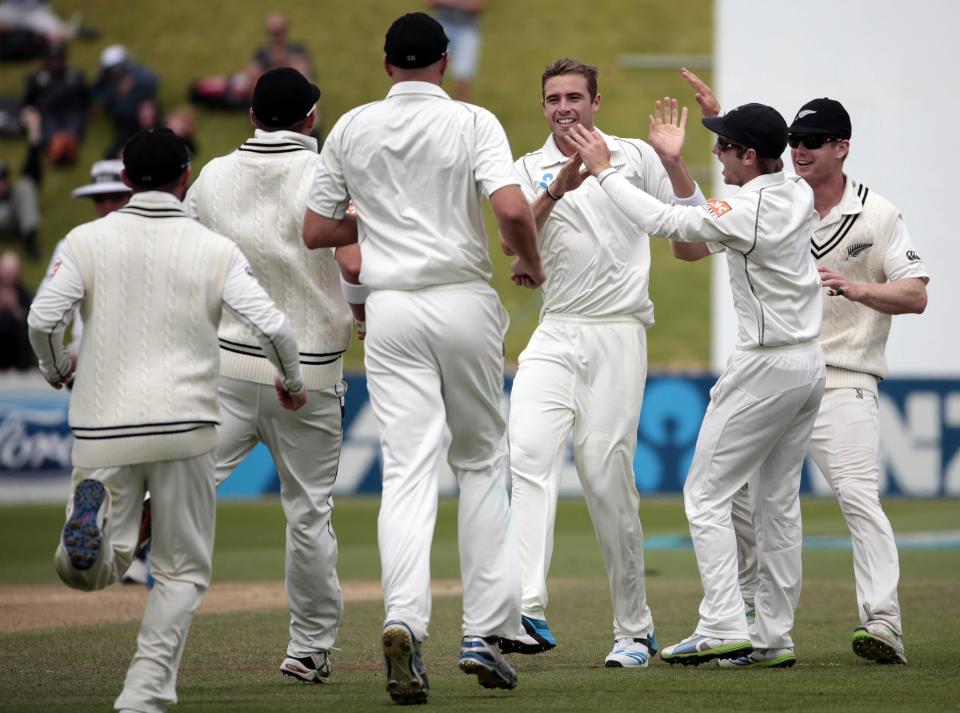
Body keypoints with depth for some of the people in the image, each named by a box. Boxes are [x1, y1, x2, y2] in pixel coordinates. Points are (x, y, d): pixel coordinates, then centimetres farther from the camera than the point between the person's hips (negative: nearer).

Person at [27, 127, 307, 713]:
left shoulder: (89, 240, 2)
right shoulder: (215, 250, 1)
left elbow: (43, 318, -6)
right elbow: (271, 326, -6)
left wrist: (57, 368, 15)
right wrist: (293, 382, 13)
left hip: (104, 425, 1)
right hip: (183, 425, -1)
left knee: (98, 570, 10)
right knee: (184, 570, 11)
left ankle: (94, 519, -24)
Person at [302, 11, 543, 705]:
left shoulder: (352, 129, 5)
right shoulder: (473, 122, -4)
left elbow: (316, 230, 9)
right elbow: (513, 209, -18)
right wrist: (532, 263, 2)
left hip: (392, 312, 1)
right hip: (465, 304, -1)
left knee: (408, 469, -3)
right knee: (482, 462, 13)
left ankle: (403, 620, -25)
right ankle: (484, 632, 8)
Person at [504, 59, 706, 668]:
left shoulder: (635, 157, 8)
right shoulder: (531, 169, 12)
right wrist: (557, 188, -23)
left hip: (618, 333, -2)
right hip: (556, 336, 2)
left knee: (607, 477, -6)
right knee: (529, 454, -19)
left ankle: (635, 629, 7)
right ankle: (529, 614, -29)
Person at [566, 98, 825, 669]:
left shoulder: (749, 210, -19)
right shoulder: (799, 196, 7)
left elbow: (663, 222, -13)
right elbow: (696, 237, 17)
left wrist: (605, 170, -4)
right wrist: (675, 166, 15)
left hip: (766, 367, -9)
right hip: (810, 364, 9)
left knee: (706, 494, -2)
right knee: (778, 500, 12)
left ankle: (724, 628, -10)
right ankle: (774, 638, 13)